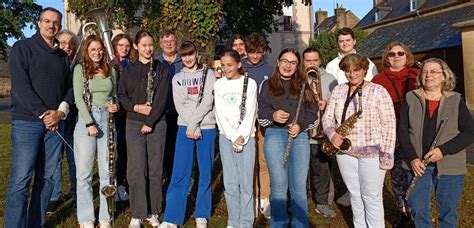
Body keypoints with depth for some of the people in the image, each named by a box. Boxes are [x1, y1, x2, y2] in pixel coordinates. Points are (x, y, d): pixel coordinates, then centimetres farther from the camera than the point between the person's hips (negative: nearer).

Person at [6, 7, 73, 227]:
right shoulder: (22, 48, 1)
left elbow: (69, 87, 13)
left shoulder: (63, 56, 16)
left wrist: (61, 111, -6)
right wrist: (44, 113, -15)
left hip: (55, 122, 5)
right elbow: (20, 85, -10)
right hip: (27, 122, -5)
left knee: (47, 178, 8)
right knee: (20, 180, -6)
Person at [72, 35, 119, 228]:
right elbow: (79, 98, -4)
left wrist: (115, 106, -5)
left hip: (107, 120, 3)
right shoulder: (80, 69, 3)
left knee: (107, 170, 5)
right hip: (86, 120, -3)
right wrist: (90, 123, -13)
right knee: (84, 171, 1)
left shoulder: (111, 70, 13)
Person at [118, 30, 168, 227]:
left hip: (157, 124, -1)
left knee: (155, 169, 4)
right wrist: (135, 107, -11)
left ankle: (152, 212, 17)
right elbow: (121, 96, 8)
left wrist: (150, 122, -12)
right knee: (136, 170, -3)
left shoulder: (161, 69, 4)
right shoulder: (128, 71, 9)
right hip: (134, 124, 1)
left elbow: (161, 98, -6)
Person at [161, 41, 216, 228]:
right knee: (180, 173, -2)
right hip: (184, 127, 1)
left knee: (205, 172, 4)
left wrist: (193, 124, -13)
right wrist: (192, 127, -13)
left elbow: (208, 102, -6)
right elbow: (179, 105, -1)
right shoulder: (177, 78, 11)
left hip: (207, 127, -1)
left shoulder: (208, 74, 6)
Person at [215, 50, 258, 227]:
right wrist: (233, 137, -7)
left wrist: (242, 137, -11)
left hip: (247, 136, -2)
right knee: (230, 182, 4)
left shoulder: (250, 83, 2)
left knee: (246, 182, -3)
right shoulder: (219, 85, 8)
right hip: (226, 137, 2)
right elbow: (220, 114, 1)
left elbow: (250, 113, -3)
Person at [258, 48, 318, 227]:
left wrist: (300, 125, -10)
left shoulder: (303, 85, 12)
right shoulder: (268, 85, 9)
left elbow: (312, 111, 7)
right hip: (275, 135, -1)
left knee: (299, 186, 5)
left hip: (300, 136, 1)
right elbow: (262, 111, 3)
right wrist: (273, 115, -19)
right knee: (279, 185, 3)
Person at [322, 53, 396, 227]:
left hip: (371, 151, -4)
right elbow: (327, 117, 8)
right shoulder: (338, 90, 6)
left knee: (371, 197, 3)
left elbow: (389, 124, -10)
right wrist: (332, 134, -12)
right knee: (355, 195, 15)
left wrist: (386, 154, -15)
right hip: (345, 151, 5)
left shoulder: (378, 91, -8)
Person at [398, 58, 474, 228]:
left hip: (450, 167, -1)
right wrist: (412, 158, -13)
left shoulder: (456, 100, -1)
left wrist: (443, 150, -17)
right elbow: (402, 131, -1)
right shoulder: (410, 98, 1)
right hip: (417, 164, 1)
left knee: (448, 213, 10)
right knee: (418, 210, 7)